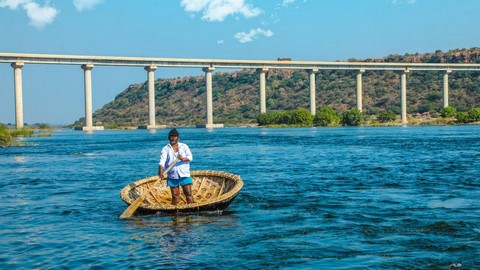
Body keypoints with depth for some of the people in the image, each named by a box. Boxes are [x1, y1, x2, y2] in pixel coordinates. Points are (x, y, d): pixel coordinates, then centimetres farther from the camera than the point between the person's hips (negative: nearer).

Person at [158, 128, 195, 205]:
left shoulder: (184, 146, 6)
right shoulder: (165, 149, 1)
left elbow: (190, 156, -6)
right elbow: (162, 161, -13)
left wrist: (183, 159, -28)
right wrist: (160, 171, -32)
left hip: (184, 175, 0)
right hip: (172, 176, 0)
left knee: (188, 194, -3)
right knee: (175, 196, 6)